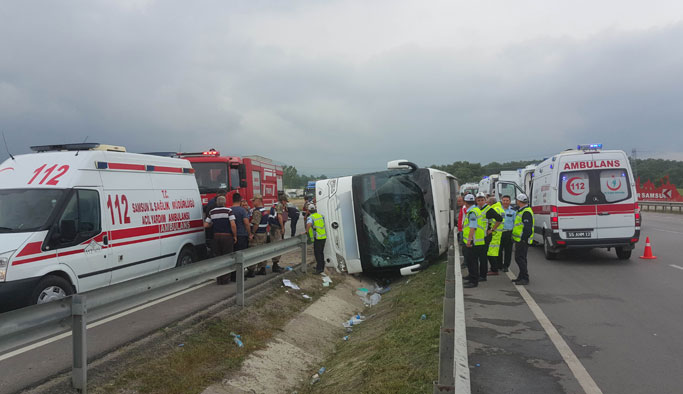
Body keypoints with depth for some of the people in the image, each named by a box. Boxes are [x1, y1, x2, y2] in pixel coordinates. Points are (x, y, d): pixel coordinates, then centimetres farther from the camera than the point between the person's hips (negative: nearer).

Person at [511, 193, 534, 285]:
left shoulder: (526, 212, -17)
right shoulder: (522, 211, 18)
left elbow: (527, 227, -23)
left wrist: (523, 238, -23)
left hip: (522, 240, -11)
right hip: (520, 240, 11)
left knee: (520, 258, -10)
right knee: (520, 258, 16)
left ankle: (525, 279, -9)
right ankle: (521, 277, 24)